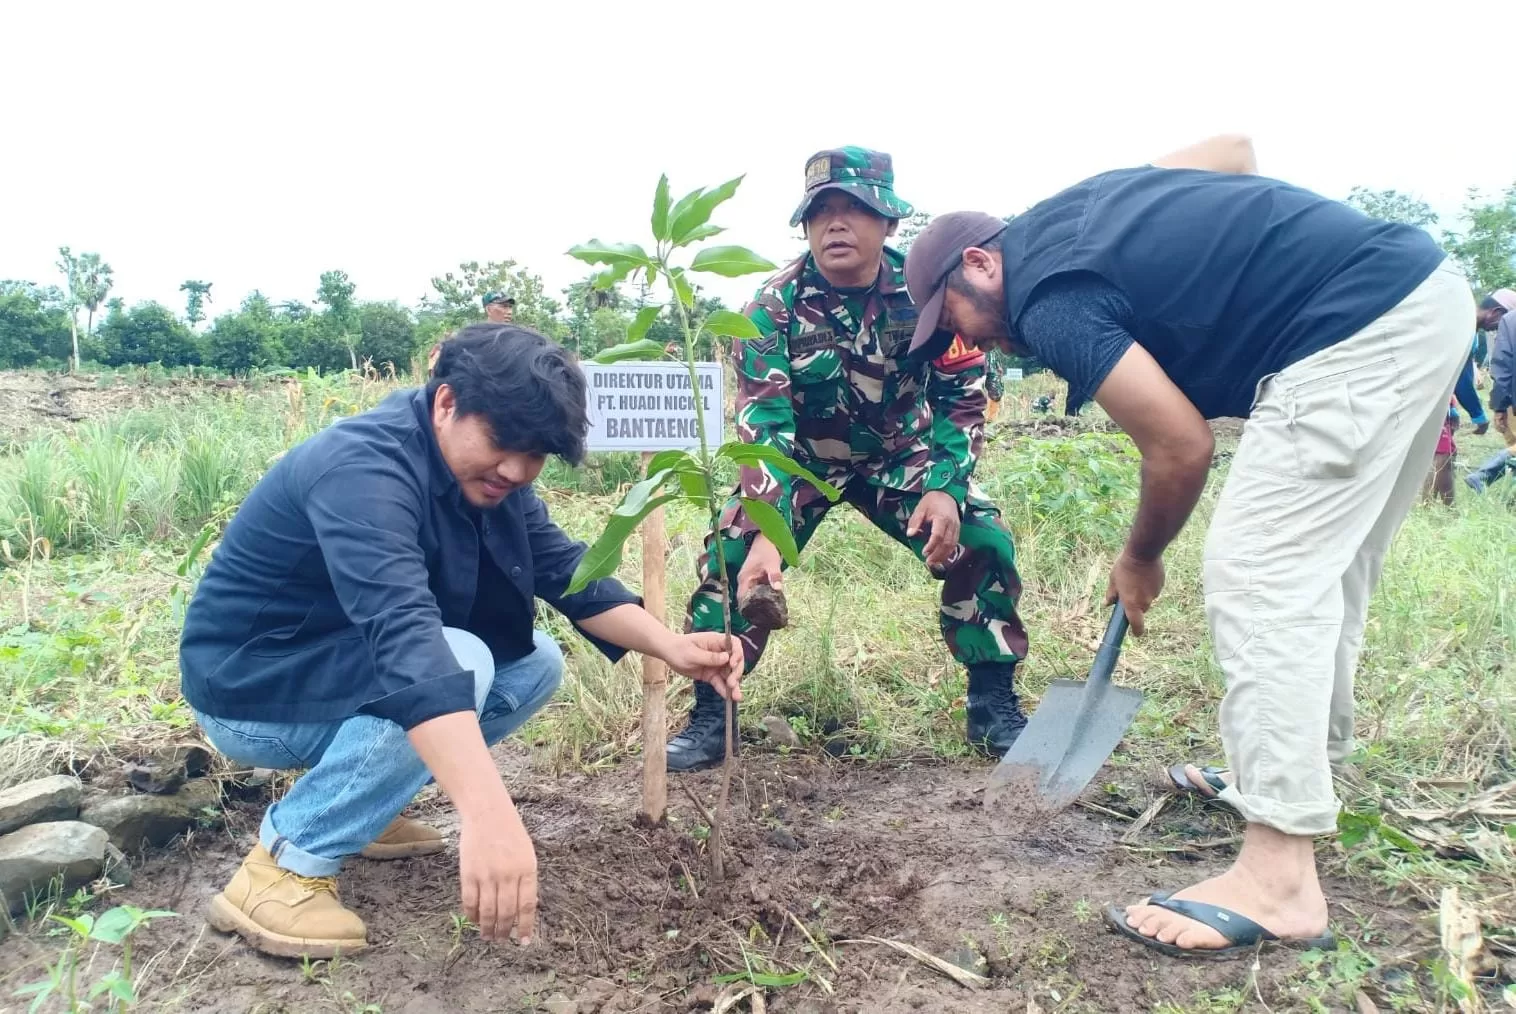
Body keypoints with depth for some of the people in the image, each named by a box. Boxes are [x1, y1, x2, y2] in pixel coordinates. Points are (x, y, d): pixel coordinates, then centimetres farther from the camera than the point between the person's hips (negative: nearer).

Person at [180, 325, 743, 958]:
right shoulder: (366, 467, -32)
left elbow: (568, 572, -4)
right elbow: (401, 632, -46)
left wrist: (669, 646, -20)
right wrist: (488, 814, -56)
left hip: (351, 669, 9)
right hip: (250, 684, -9)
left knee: (535, 663, 0)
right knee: (459, 663, -30)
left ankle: (354, 802, 10)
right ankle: (285, 866, -18)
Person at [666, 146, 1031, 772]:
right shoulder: (775, 305, -22)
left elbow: (962, 397, -9)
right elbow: (761, 422, -29)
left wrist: (945, 487, -25)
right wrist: (767, 532, -43)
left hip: (900, 456, 1)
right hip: (801, 458, -1)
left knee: (982, 541, -17)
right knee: (731, 554, -21)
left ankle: (993, 705, 2)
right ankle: (710, 713, -5)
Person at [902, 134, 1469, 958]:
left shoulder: (1047, 301, -12)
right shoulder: (1081, 206, 14)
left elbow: (1181, 447, -12)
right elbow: (1233, 145, 25)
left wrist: (1140, 561, 5)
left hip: (1359, 333, -10)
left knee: (1257, 574, -12)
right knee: (1327, 565, 19)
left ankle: (1279, 881, -11)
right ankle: (1303, 767, 35)